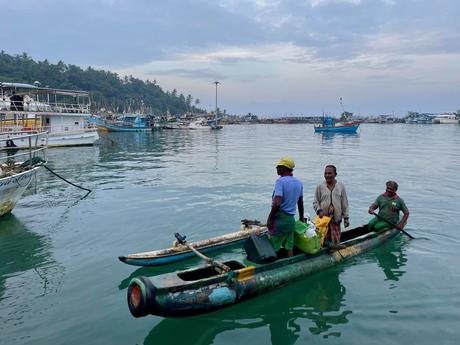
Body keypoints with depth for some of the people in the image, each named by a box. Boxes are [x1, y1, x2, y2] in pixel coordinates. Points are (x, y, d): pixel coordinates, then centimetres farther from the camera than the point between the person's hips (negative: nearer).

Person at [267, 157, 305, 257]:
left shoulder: (280, 181, -15)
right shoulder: (299, 182, 9)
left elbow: (277, 203, -23)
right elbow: (300, 203, 17)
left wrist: (269, 219, -15)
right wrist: (301, 218, 28)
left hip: (280, 218, -7)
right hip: (291, 219, 7)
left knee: (273, 248, 2)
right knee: (289, 248, 13)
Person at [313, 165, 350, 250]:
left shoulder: (340, 186, 5)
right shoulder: (320, 187, 1)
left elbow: (344, 203, 8)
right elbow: (315, 202, 5)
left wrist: (346, 217, 7)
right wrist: (319, 210, -13)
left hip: (336, 217, 1)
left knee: (336, 236, 2)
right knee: (326, 236, 3)